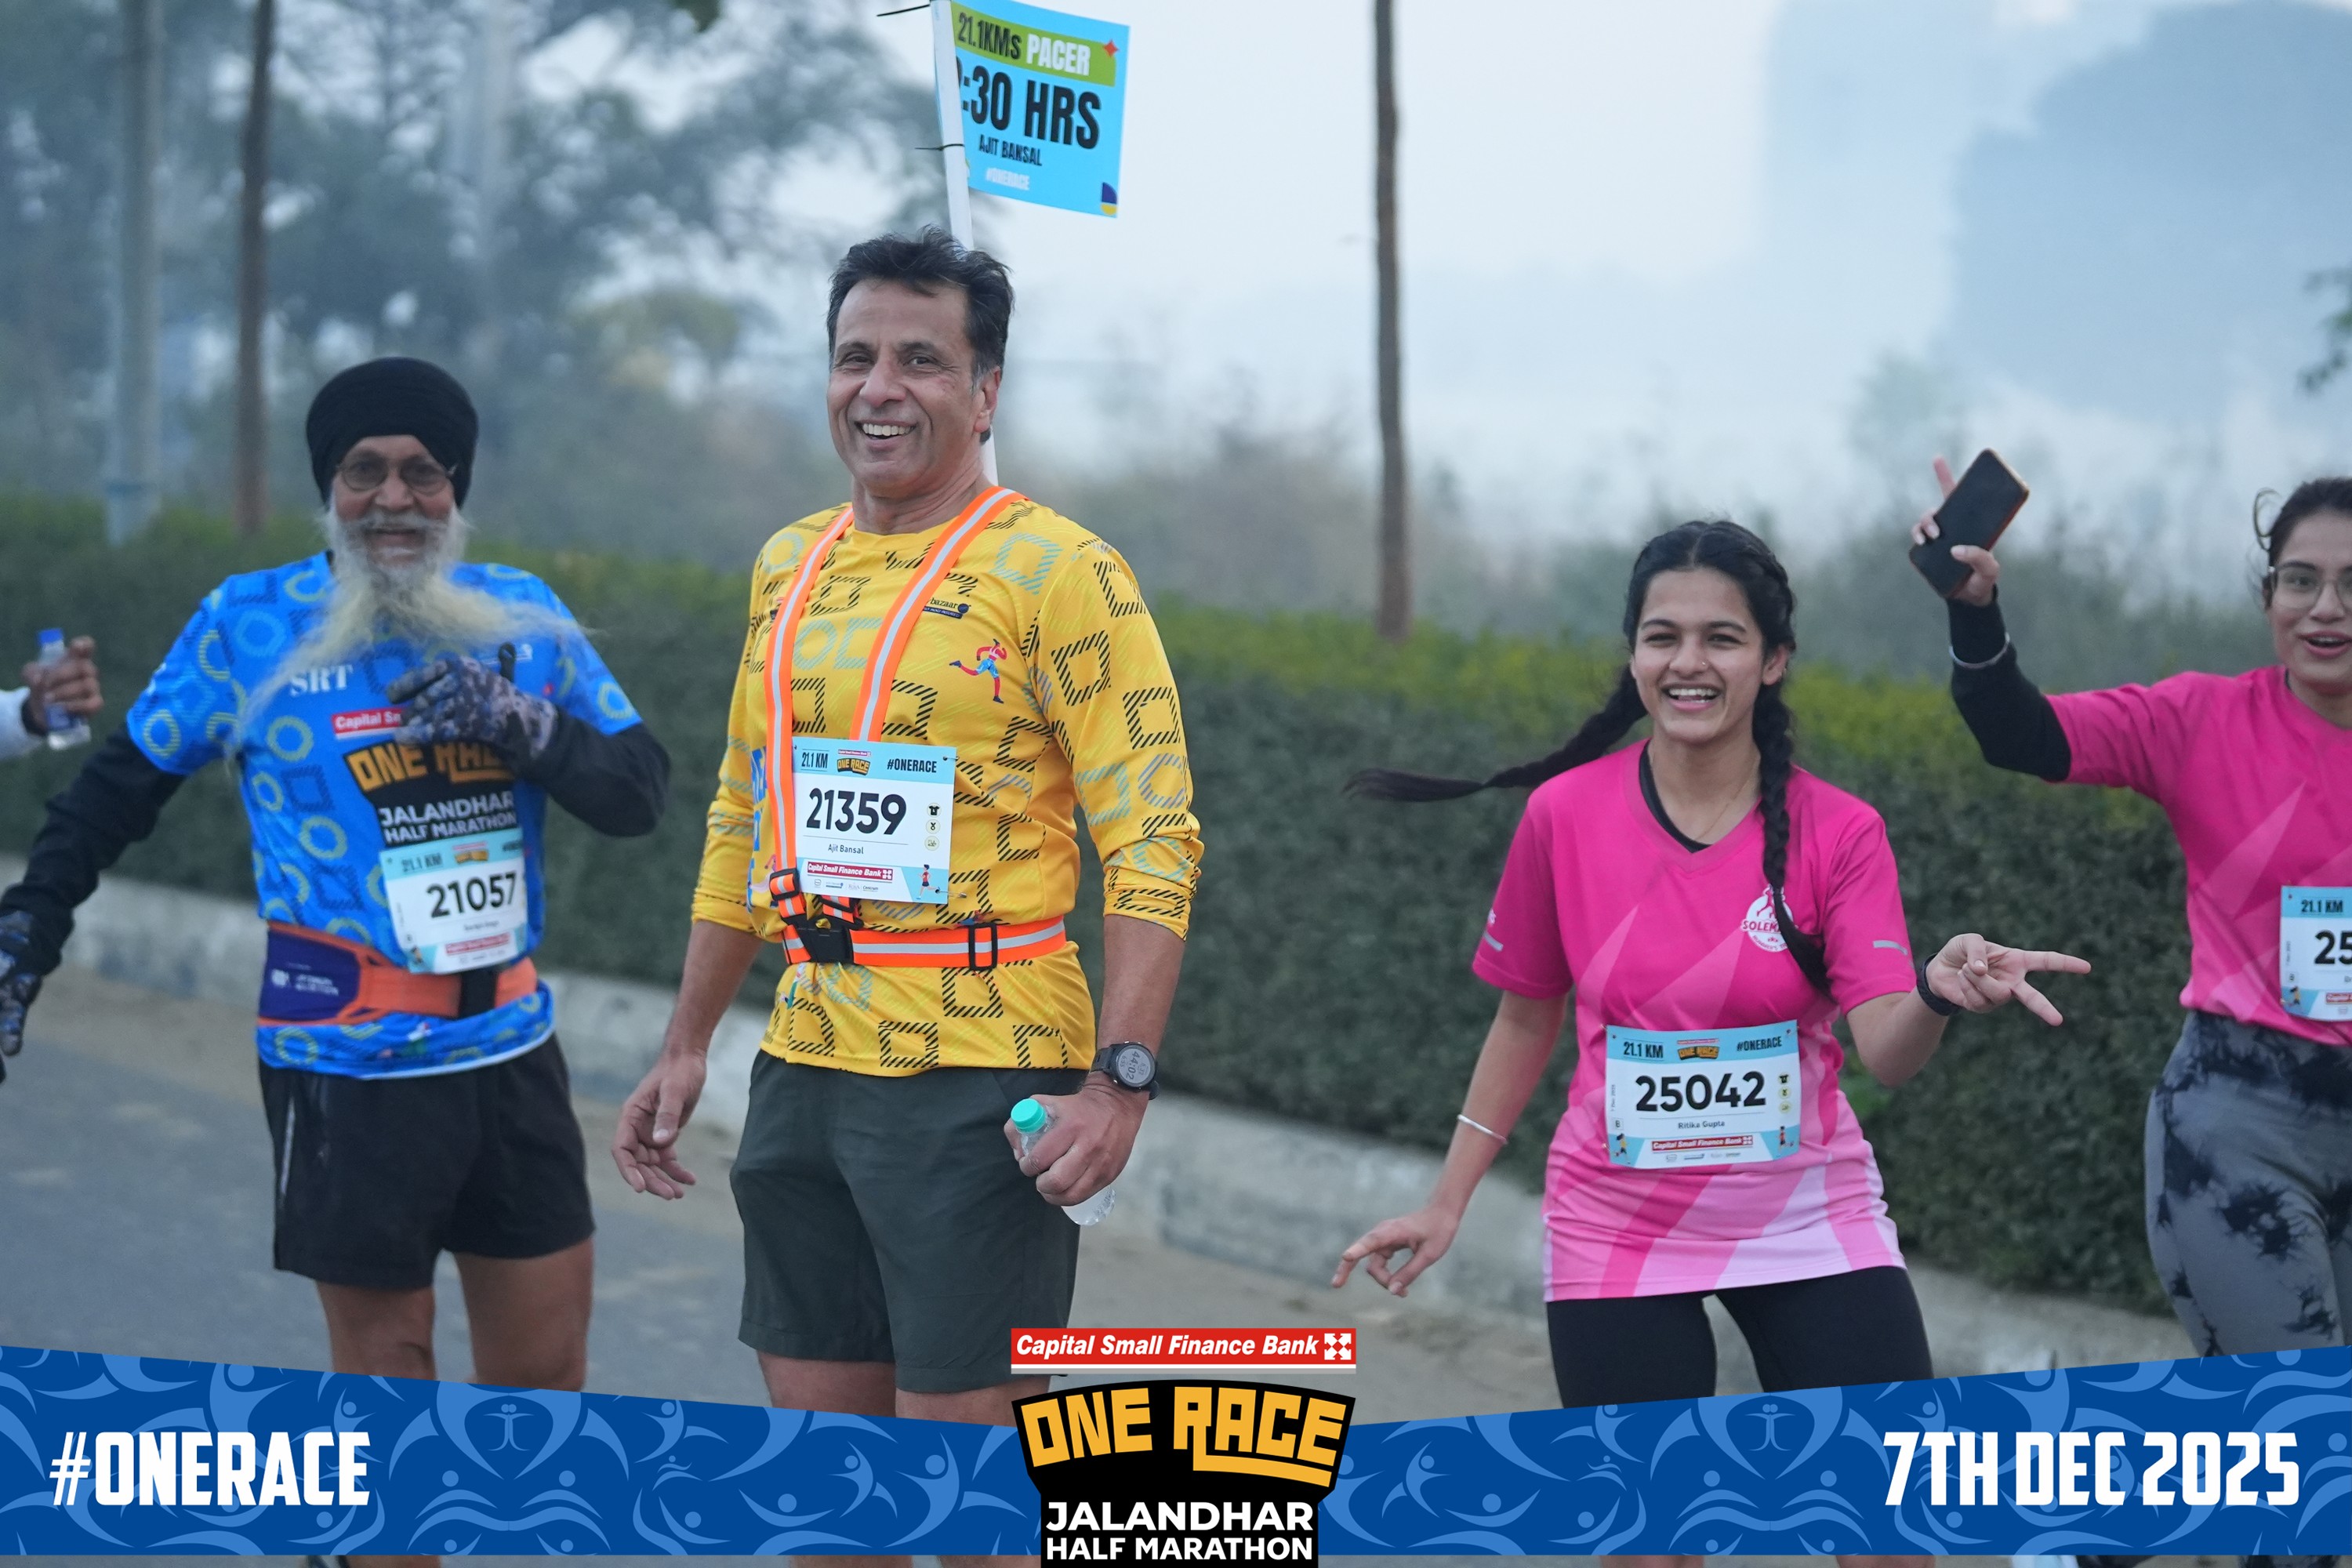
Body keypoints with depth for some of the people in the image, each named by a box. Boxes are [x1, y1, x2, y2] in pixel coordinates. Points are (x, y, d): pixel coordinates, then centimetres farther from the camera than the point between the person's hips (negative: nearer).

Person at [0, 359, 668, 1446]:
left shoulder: (522, 616, 4)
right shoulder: (248, 624, -3)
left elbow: (638, 793, 2)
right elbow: (120, 788, 8)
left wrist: (522, 723, -15)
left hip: (512, 1051, 3)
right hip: (348, 1074, -3)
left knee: (544, 1375, 7)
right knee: (383, 1376, 2)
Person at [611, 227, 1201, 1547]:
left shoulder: (1053, 571, -8)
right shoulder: (789, 568, 13)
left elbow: (1154, 839, -12)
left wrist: (1120, 1081, -20)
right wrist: (688, 1046, 18)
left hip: (981, 1076, -7)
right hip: (809, 1065, 7)